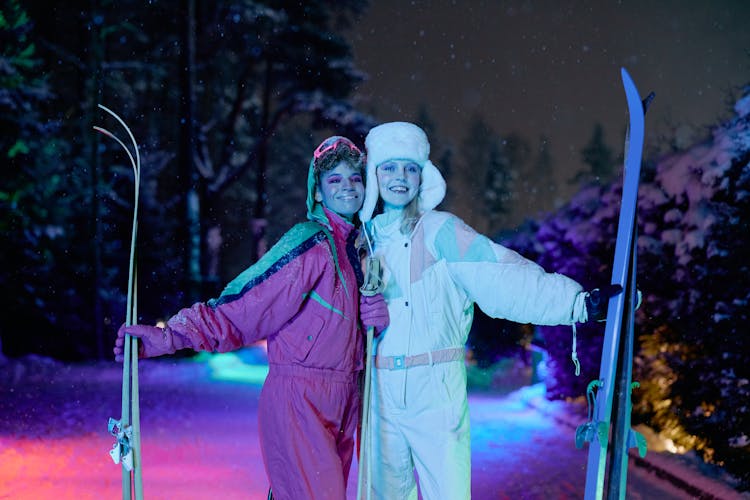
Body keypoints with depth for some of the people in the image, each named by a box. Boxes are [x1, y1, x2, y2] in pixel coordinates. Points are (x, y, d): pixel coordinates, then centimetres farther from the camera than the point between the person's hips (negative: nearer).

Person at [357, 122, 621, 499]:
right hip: (380, 393, 4)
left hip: (435, 389, -4)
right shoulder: (365, 238, 11)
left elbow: (503, 276, -15)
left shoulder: (439, 231, -4)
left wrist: (578, 302, -25)